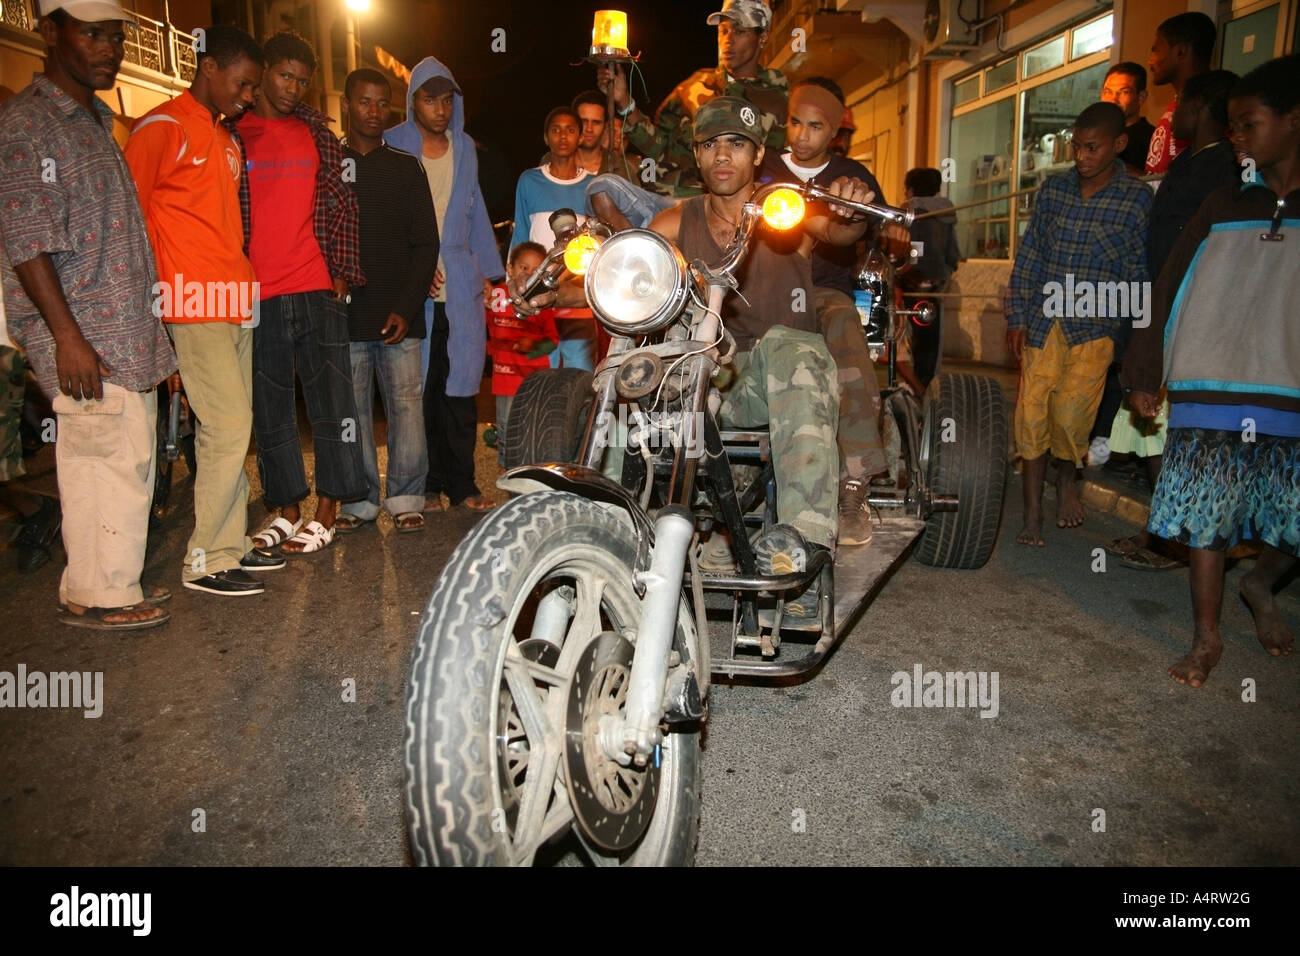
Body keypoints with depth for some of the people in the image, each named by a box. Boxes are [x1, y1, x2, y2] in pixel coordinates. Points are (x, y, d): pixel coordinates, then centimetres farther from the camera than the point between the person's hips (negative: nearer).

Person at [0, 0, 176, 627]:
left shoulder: (95, 120, 19)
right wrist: (67, 336, -19)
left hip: (125, 328, 9)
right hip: (82, 335, -9)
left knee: (127, 457, 12)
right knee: (117, 458, -6)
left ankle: (94, 583, 24)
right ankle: (99, 595, 7)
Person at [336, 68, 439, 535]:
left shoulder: (406, 167, 12)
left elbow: (426, 243, 6)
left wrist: (407, 307, -5)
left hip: (400, 315, 0)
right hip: (345, 316, 0)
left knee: (406, 405, -2)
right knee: (351, 412, 2)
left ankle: (406, 498, 8)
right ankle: (359, 500, 11)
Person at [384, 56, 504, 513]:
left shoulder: (464, 147, 15)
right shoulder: (392, 146, 3)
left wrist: (487, 272, 12)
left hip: (461, 285, 3)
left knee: (460, 386, 3)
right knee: (419, 388, 0)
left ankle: (460, 483, 11)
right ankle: (426, 484, 10)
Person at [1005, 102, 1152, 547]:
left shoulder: (1137, 198, 0)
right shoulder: (1054, 187, 7)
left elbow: (1139, 271, 3)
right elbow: (1029, 254, 9)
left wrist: (1134, 330, 1)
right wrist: (1017, 317, 4)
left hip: (1094, 325, -2)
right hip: (1041, 321, 2)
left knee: (1071, 414, -9)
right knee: (1032, 413, -2)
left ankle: (1066, 478, 25)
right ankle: (1033, 515, 8)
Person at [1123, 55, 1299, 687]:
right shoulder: (1222, 208, 9)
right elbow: (1169, 295, 8)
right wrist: (1143, 374, 4)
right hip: (1209, 395, 1)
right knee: (1206, 520, 3)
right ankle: (1206, 638, 16)